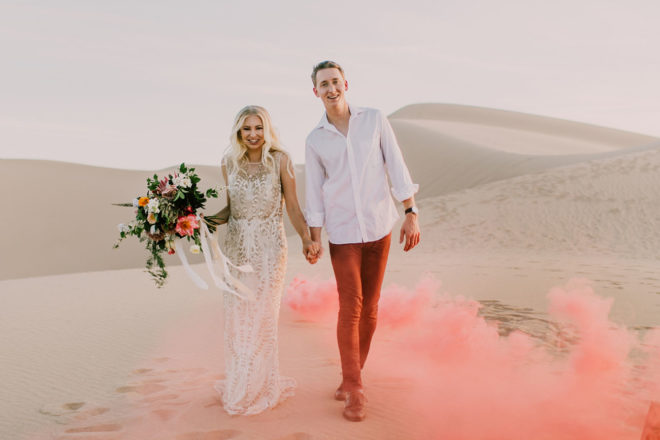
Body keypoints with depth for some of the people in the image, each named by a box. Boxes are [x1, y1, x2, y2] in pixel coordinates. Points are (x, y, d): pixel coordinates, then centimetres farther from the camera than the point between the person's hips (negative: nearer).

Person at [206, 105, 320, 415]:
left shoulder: (279, 160, -5)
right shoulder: (229, 162, 5)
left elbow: (292, 206, -5)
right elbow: (231, 209, 13)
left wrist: (306, 239, -19)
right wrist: (203, 221, -3)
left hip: (269, 247, -4)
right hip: (236, 246, 4)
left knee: (261, 316, 1)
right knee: (236, 316, 8)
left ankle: (260, 387, 21)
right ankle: (239, 384, 28)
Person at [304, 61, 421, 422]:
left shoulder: (374, 120, -1)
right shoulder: (315, 140, 1)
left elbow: (396, 168, -1)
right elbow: (315, 193, 2)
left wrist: (411, 214, -7)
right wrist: (313, 241, -2)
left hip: (379, 227, 1)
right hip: (342, 233, -1)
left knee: (369, 307, 7)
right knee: (350, 309, -6)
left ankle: (351, 378, 26)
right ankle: (354, 390, 9)